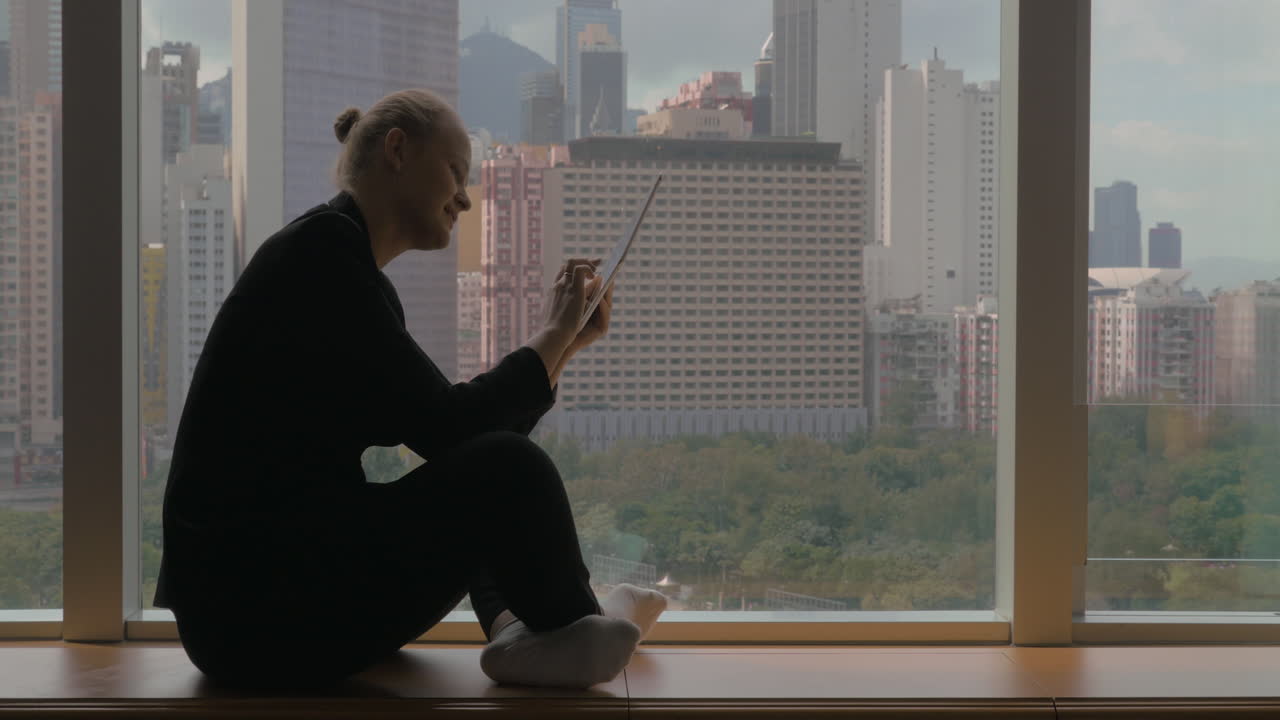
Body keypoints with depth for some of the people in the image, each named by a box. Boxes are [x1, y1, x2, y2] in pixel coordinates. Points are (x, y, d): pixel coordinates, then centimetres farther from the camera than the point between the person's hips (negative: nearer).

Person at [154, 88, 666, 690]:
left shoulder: (355, 273, 17)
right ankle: (572, 629, 8)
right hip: (257, 619, -11)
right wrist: (556, 336, -2)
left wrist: (565, 340, 15)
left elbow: (454, 435, 18)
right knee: (503, 468, -18)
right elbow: (445, 425, -16)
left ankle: (512, 626, 1)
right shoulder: (321, 247, -12)